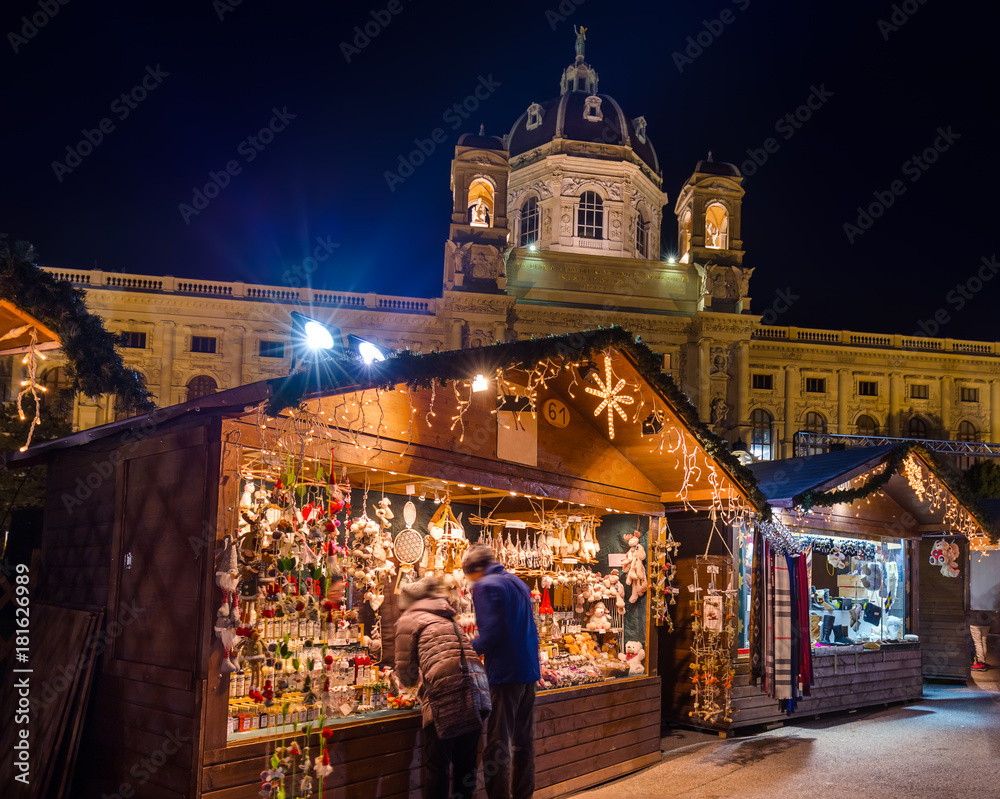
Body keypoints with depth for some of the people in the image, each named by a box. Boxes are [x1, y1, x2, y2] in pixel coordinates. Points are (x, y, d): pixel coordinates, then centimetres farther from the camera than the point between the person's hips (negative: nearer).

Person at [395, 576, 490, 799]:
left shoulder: (408, 620, 8)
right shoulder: (447, 619, 26)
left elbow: (407, 672, 8)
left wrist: (410, 681, 32)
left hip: (445, 698, -6)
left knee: (438, 768, 4)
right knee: (466, 765, 18)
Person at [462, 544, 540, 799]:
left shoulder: (485, 586, -11)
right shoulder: (517, 583, 15)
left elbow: (491, 633, -20)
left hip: (505, 673, -9)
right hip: (529, 671, 9)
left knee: (497, 746, -3)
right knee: (524, 741, 17)